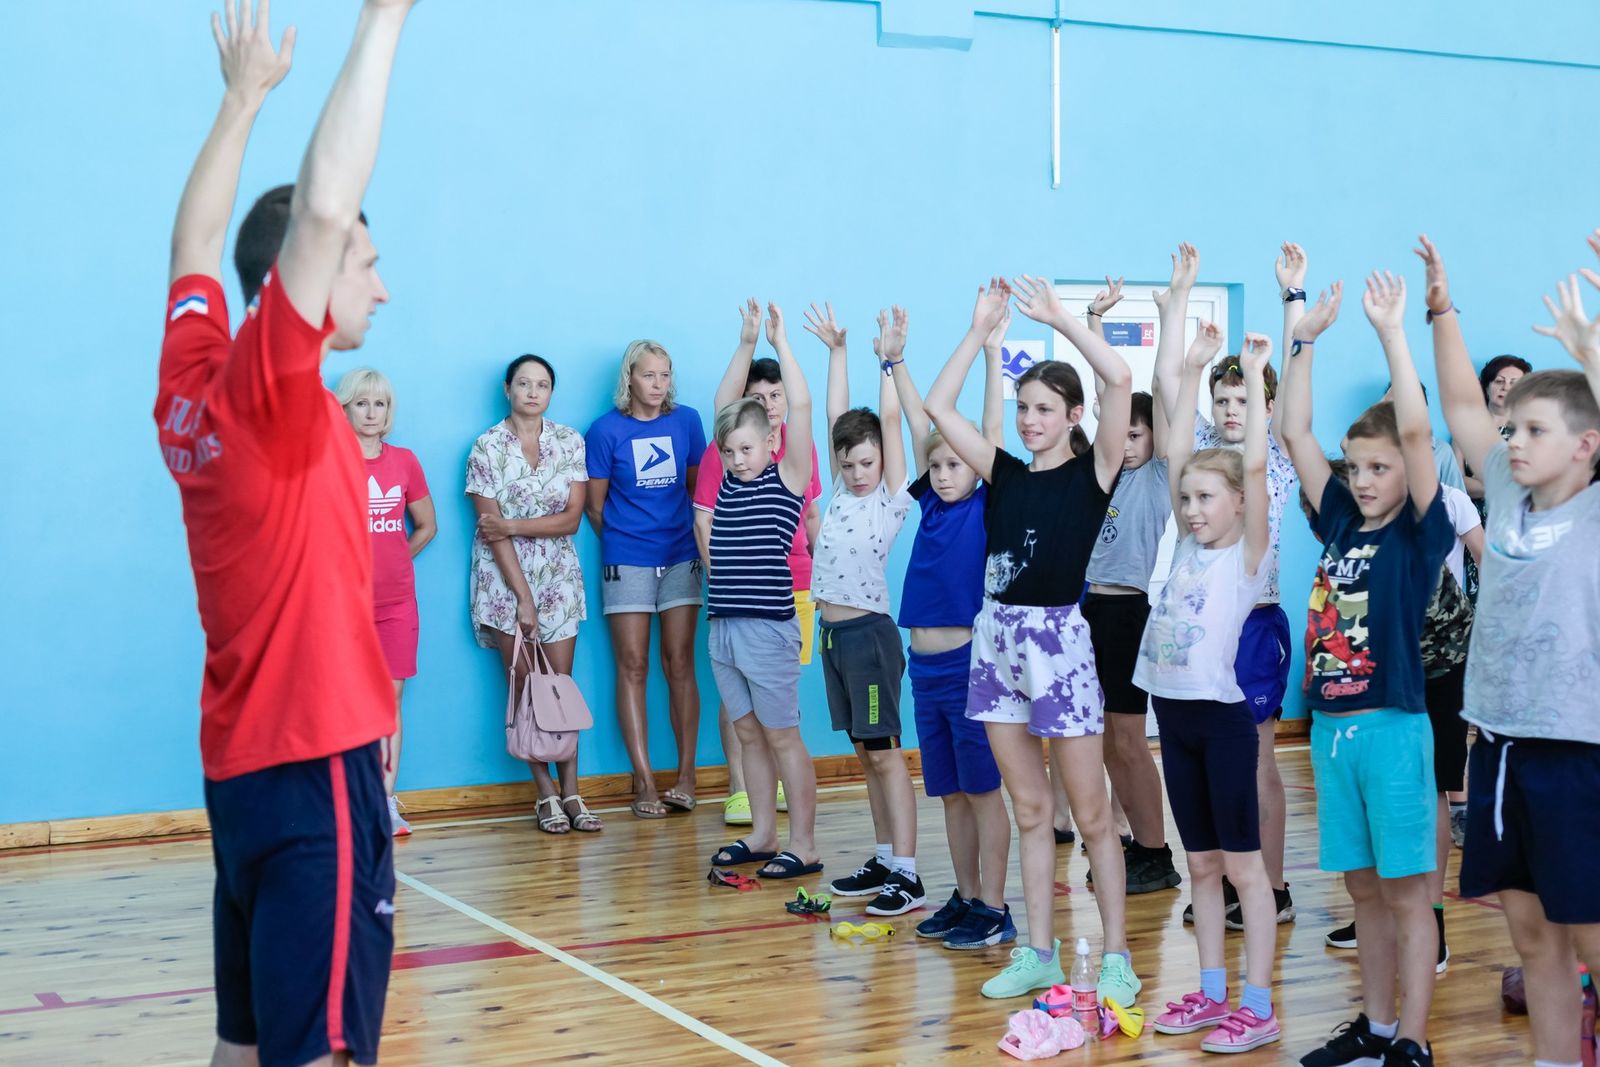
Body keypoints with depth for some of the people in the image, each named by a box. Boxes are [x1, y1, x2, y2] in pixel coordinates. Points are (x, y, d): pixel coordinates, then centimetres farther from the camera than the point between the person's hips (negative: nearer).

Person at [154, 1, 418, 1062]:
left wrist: (246, 92, 28)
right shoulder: (271, 391, -16)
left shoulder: (191, 384, 5)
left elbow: (195, 244, 21)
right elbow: (322, 207, -28)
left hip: (240, 761, 9)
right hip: (316, 766, -9)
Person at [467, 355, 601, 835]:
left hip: (557, 574, 2)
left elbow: (572, 519, -2)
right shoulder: (487, 447, -4)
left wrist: (513, 526, -14)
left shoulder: (570, 442, 3)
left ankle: (571, 792, 0)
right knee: (527, 687, -2)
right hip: (505, 576, -2)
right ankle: (546, 795, 2)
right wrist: (522, 596, -14)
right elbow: (492, 531, -9)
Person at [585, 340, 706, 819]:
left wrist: (695, 539, 12)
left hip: (680, 558, 2)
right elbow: (594, 505, 3)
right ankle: (644, 781, 3)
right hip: (627, 562, -2)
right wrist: (624, 538, 9)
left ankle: (686, 775, 7)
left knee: (680, 663, 2)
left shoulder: (686, 421, 3)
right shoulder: (606, 430, -4)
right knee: (633, 666, 0)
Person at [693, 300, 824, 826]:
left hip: (796, 585, 4)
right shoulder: (724, 448, -6)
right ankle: (739, 790, 5)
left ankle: (777, 780, 22)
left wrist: (823, 570, 15)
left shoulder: (801, 446, 8)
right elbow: (704, 521, -10)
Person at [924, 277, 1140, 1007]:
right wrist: (981, 328, 4)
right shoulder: (1005, 475, 9)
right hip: (998, 636, 5)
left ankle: (1117, 956, 9)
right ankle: (1040, 953, 18)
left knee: (1091, 814, 1)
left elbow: (1120, 380, -17)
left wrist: (1059, 319, -10)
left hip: (1059, 637, -5)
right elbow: (938, 407, 5)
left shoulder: (1092, 474, -3)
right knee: (1029, 811, 11)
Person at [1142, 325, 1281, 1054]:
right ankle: (1211, 993, 20)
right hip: (1174, 712, 7)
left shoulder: (1247, 554, -6)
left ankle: (1258, 1008, 3)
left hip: (1221, 714, -7)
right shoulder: (1189, 548, 9)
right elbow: (1179, 454, 10)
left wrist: (1254, 378, -13)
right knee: (1201, 864, 12)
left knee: (1242, 863, -1)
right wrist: (1194, 372, 10)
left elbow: (1255, 464, -16)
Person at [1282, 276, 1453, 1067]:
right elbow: (1295, 434, 8)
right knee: (1363, 886, 13)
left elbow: (1416, 428, -18)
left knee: (1406, 887, 1)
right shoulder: (1342, 524, 9)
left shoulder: (1420, 532, -5)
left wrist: (1391, 331, -18)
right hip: (1331, 726, 6)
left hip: (1392, 727, -6)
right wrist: (1304, 339, 3)